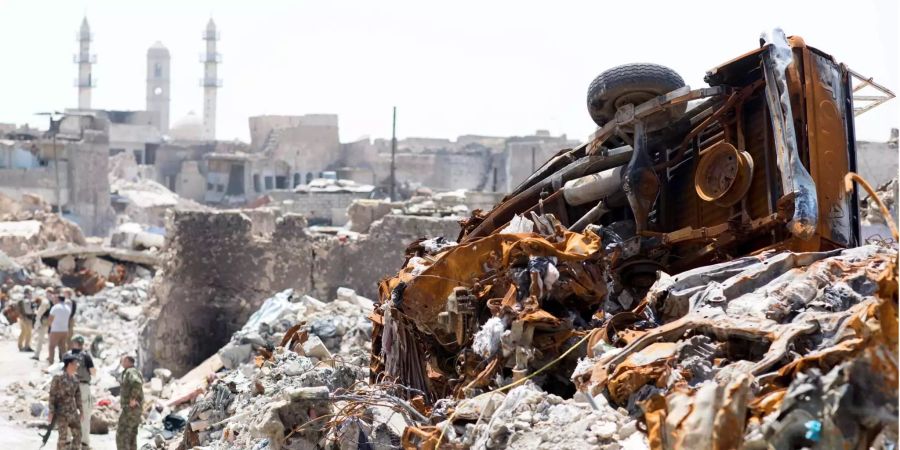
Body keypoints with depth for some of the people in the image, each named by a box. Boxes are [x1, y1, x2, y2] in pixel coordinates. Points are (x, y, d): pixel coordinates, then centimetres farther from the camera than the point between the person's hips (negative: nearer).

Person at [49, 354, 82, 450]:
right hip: (62, 411, -7)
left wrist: (80, 410, 14)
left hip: (73, 411, 7)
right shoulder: (58, 378, -11)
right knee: (63, 437, -6)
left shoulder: (74, 379, 9)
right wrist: (51, 412, -13)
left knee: (78, 435, 6)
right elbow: (52, 395, -10)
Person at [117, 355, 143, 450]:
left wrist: (133, 398, -28)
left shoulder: (130, 371, -15)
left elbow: (137, 383, -35)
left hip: (131, 408, -10)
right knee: (131, 435, 14)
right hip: (135, 408, 10)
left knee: (121, 434, -9)